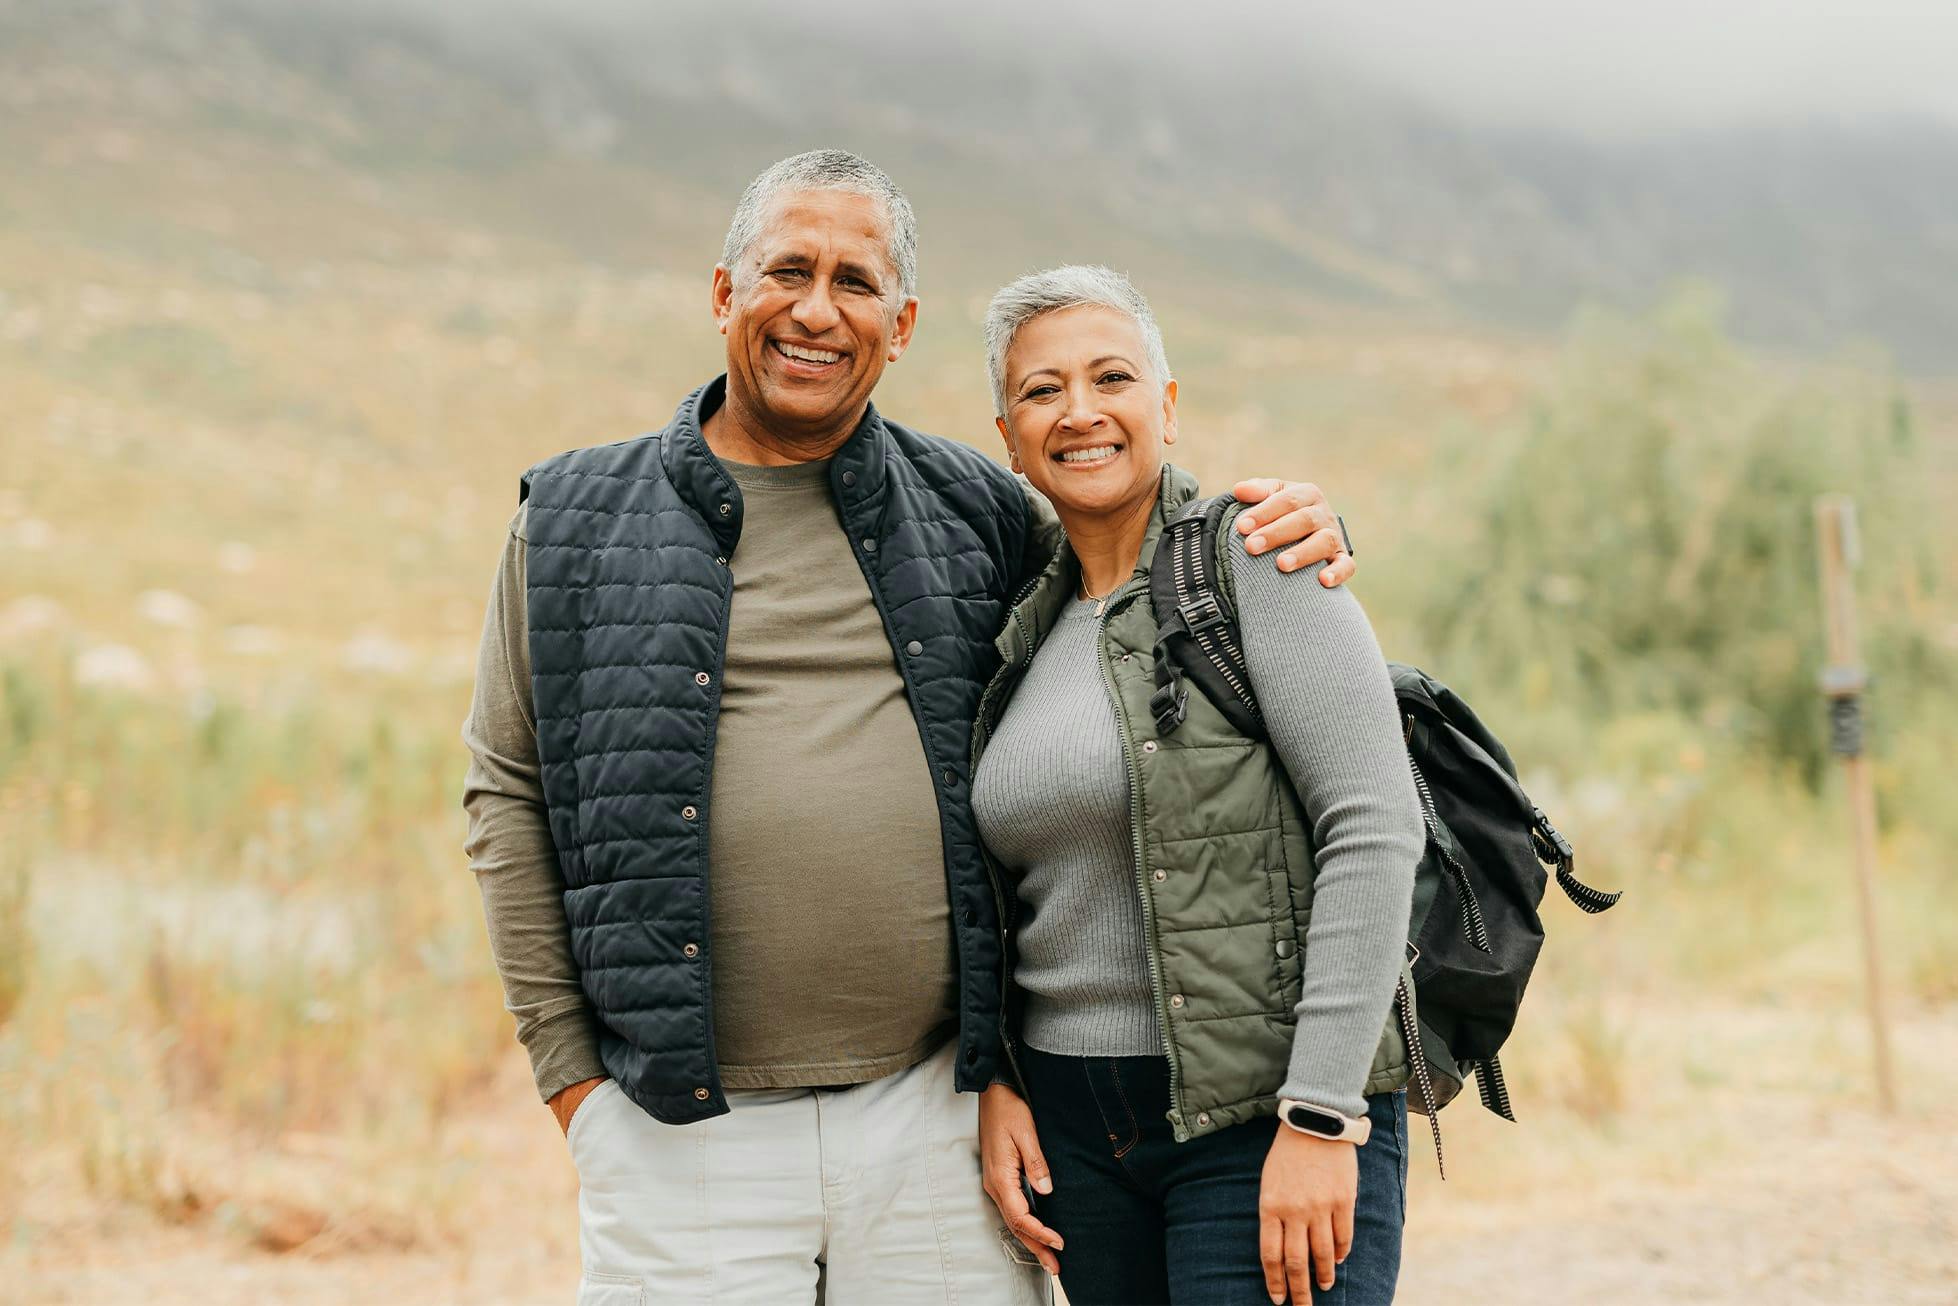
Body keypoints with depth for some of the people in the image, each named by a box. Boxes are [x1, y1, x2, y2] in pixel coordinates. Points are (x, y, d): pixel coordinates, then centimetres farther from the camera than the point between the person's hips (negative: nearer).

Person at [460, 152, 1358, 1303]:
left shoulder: (978, 514, 10)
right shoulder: (579, 525, 7)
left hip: (936, 1113, 2)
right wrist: (569, 1068, 2)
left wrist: (1295, 535, 1)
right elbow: (508, 793, 8)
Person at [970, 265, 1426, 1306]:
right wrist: (995, 1084, 5)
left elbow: (1376, 830, -15)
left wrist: (1321, 1116, -19)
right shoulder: (1029, 627, 11)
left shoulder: (1255, 566, -7)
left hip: (1269, 1113, -6)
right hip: (1074, 1122, 6)